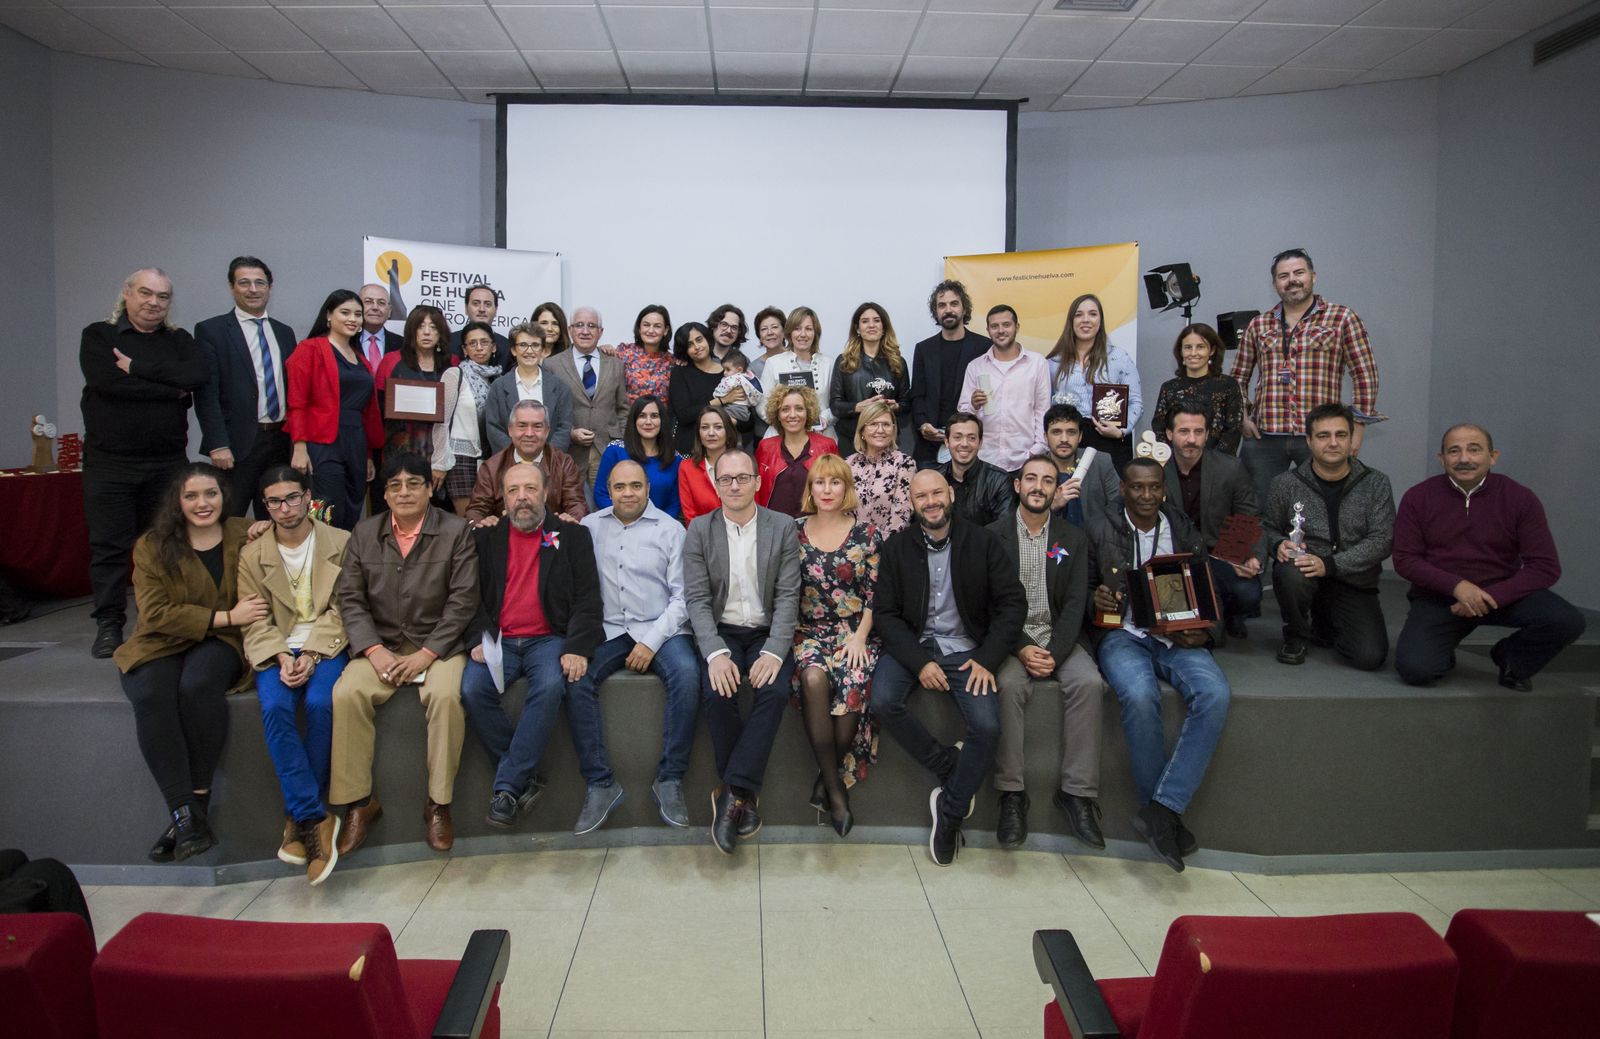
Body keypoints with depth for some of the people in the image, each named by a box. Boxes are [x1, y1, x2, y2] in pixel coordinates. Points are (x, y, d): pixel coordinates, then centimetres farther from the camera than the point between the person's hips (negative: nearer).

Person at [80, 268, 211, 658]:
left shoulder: (180, 341, 11)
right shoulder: (98, 336, 3)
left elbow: (199, 376, -10)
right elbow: (108, 381, -16)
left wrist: (138, 368, -15)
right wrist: (173, 389, -11)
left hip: (167, 462, 2)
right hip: (110, 462, -2)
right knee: (109, 546, 1)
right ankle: (109, 626, 10)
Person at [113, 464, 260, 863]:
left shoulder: (245, 536, 8)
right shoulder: (152, 547, 4)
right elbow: (156, 614, -6)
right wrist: (226, 616, -15)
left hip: (219, 643, 0)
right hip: (162, 645, 1)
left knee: (198, 685, -34)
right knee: (151, 697, -32)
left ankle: (198, 798, -21)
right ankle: (186, 814, -29)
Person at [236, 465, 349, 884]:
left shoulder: (340, 543, 3)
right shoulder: (252, 554, 9)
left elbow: (341, 610, -2)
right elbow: (256, 622, 4)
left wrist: (311, 655, -15)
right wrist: (282, 657, -14)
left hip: (325, 646, -1)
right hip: (276, 650, 2)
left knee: (321, 703, -31)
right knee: (275, 707, -29)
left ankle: (299, 817, -15)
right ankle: (317, 819, -26)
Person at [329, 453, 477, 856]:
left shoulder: (456, 531, -1)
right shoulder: (364, 533, 9)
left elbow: (462, 601, -6)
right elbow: (350, 598, 4)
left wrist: (427, 654, -14)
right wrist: (374, 650, -11)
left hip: (437, 645, -3)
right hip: (381, 645, 3)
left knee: (446, 695, -32)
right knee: (346, 694, -25)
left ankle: (439, 804, -16)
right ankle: (358, 801, -11)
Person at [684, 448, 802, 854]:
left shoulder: (783, 527, 2)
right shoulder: (700, 530, 3)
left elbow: (788, 596, -4)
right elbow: (697, 599, -4)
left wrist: (774, 652, -19)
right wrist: (716, 653, -20)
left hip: (768, 633, 0)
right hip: (721, 633, 0)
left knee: (774, 691, -30)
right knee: (717, 694, -28)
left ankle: (732, 791, -22)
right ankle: (745, 796, -12)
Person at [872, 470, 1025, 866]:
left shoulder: (982, 542, 1)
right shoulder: (896, 548, 3)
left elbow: (1013, 603, 0)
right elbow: (885, 612, -1)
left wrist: (988, 659, -12)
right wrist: (919, 662, -15)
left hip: (966, 649, -1)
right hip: (913, 645, 1)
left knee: (987, 726, -24)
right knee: (883, 701, -28)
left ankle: (950, 814, -2)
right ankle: (950, 768, -5)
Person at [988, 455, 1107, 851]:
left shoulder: (1074, 539, 8)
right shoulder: (994, 535, 3)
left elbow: (1075, 604, 0)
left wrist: (1055, 653, -15)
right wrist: (1020, 649, -17)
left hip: (1059, 637, 2)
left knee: (1088, 682, -27)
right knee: (1008, 683, -32)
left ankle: (1077, 791, -18)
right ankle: (1011, 793, -23)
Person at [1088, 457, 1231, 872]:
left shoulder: (1185, 534, 17)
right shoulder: (1099, 530, 10)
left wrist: (1205, 633, -5)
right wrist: (1094, 598, -13)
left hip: (1176, 637, 3)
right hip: (1122, 633, -2)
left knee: (1215, 694, -30)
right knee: (1140, 696, -35)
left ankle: (1162, 808, -28)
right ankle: (1166, 815, -18)